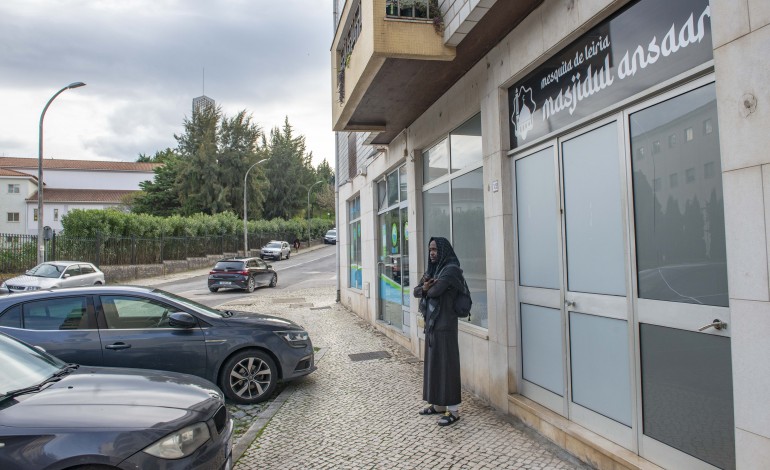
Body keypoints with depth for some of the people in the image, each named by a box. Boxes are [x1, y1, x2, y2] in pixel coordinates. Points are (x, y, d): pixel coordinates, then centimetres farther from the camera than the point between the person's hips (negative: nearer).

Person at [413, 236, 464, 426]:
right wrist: (424, 288, -14)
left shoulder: (451, 269, -14)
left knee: (447, 363, -4)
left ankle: (453, 410, 5)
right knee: (433, 362, 14)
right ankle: (438, 403, 26)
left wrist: (427, 289, -1)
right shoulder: (432, 269, 13)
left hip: (445, 323, -9)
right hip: (431, 322, 9)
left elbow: (435, 290, -24)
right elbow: (416, 291, 8)